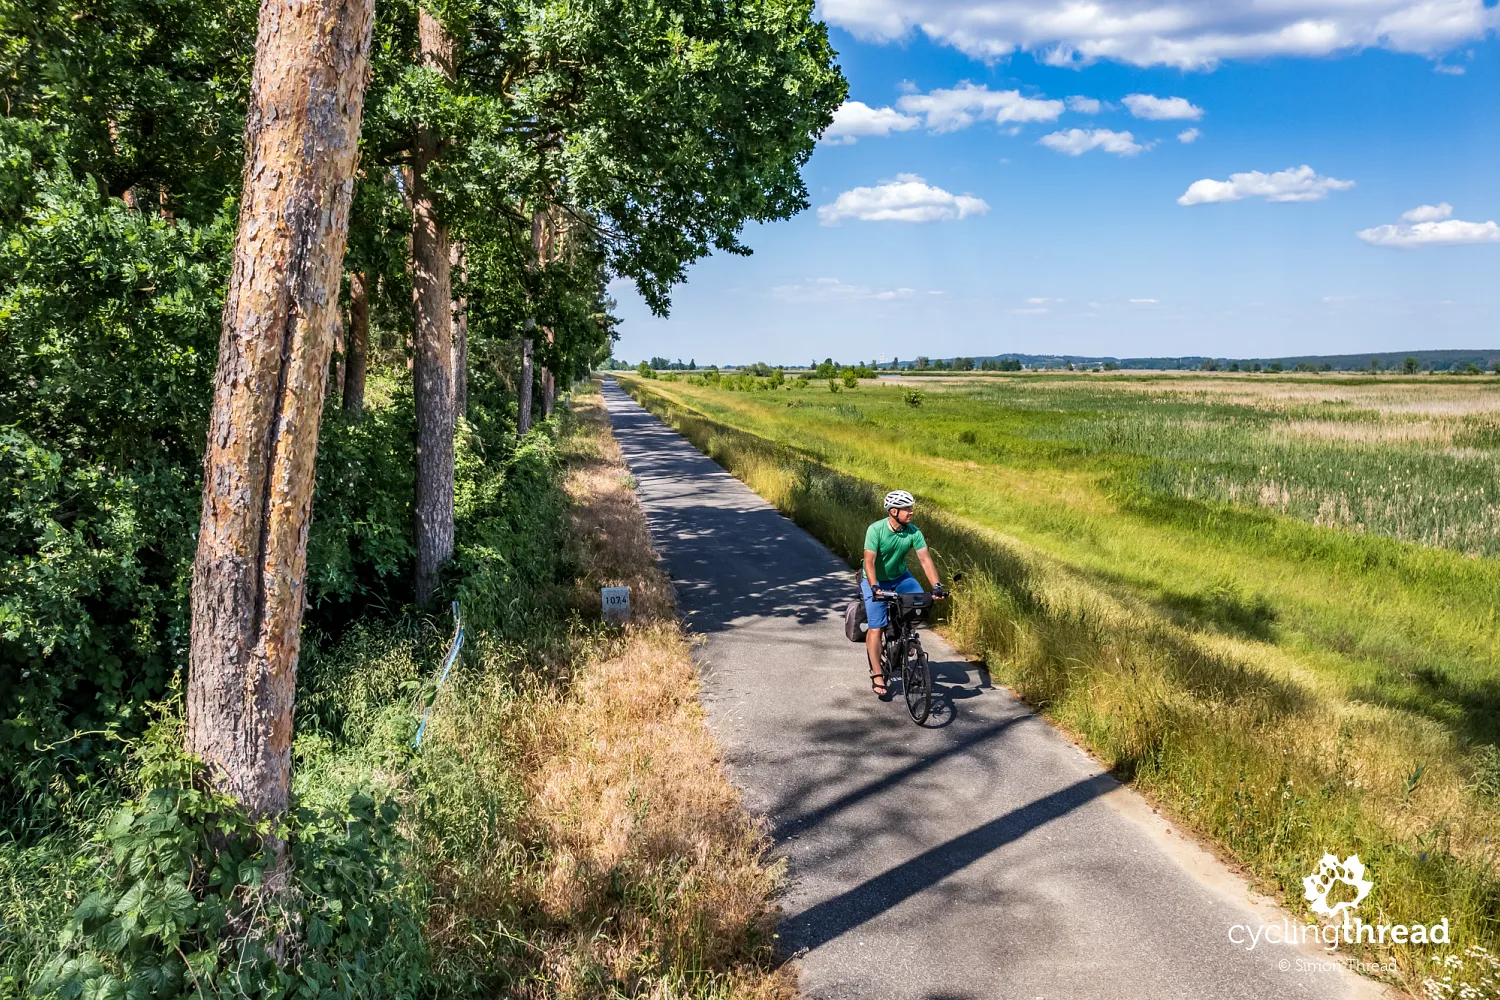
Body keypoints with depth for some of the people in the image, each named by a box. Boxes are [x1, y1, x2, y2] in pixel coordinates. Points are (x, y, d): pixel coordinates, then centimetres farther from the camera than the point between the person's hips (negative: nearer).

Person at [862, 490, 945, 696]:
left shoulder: (914, 532, -16)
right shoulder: (876, 530, -27)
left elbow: (925, 559, -18)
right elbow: (869, 562, -30)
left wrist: (937, 585, -29)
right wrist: (874, 588, -42)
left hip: (900, 577, 4)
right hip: (876, 581, -3)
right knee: (876, 628, -8)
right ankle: (877, 675, 2)